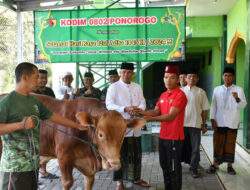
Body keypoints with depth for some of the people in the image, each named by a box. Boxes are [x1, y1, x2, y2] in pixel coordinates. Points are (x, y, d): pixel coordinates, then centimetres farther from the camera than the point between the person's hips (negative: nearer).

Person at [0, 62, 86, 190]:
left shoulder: (35, 101, 11)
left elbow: (53, 117, 20)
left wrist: (78, 126, 24)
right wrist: (21, 125, -25)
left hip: (33, 164, 7)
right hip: (15, 166, -7)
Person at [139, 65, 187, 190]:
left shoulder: (180, 95, -15)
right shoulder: (163, 95, 12)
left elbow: (171, 116, -22)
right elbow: (156, 111, 10)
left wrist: (151, 119, -31)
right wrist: (141, 112, -7)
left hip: (174, 138, -8)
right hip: (162, 136, 8)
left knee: (173, 168, 3)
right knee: (164, 166, 17)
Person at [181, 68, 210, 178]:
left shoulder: (201, 92, 4)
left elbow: (204, 109, 5)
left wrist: (204, 125, 4)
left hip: (195, 124, 0)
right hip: (182, 123, 0)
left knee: (195, 147, 5)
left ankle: (194, 169, 18)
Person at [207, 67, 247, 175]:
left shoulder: (238, 90, 0)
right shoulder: (217, 90, 6)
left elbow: (242, 106, -8)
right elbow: (213, 105, 6)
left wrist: (237, 99, -29)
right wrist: (212, 119, -1)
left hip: (232, 123, -1)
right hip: (219, 122, 1)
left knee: (230, 144, 6)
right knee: (218, 143, 5)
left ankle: (230, 165, 16)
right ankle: (215, 164, 15)